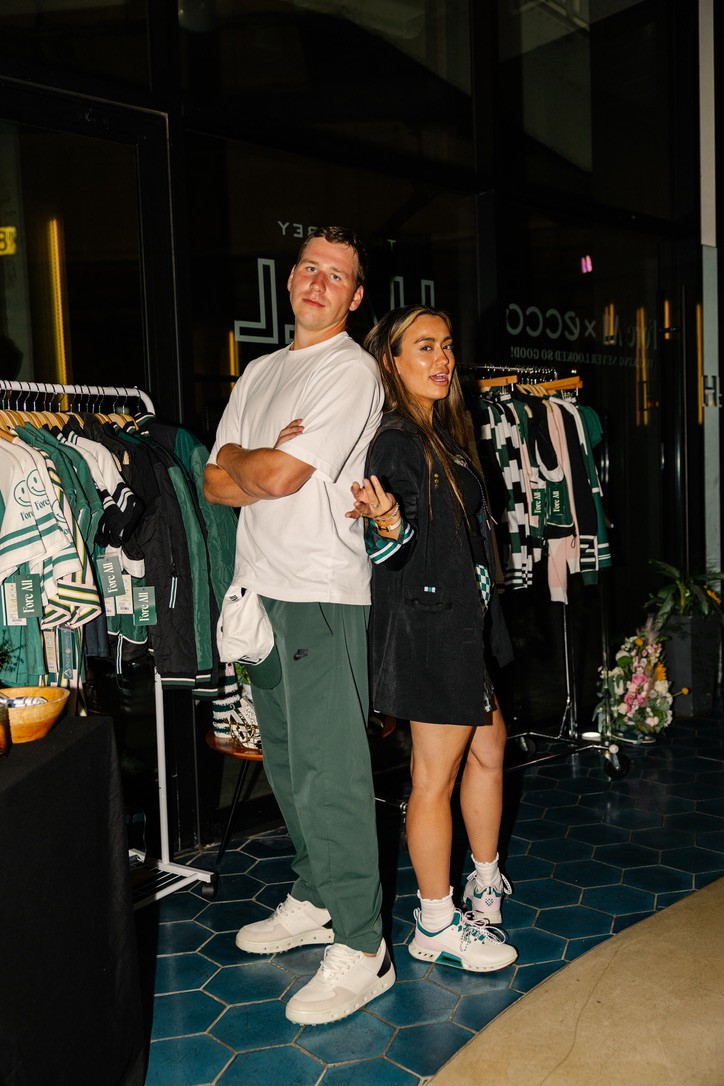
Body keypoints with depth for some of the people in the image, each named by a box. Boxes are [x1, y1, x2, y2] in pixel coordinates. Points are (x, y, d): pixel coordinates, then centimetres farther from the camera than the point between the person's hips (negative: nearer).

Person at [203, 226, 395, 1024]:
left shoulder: (350, 370, -6)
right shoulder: (260, 372, 19)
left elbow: (279, 476, -14)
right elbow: (216, 483, 12)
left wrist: (242, 462, 6)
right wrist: (267, 464, -7)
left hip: (324, 591, -8)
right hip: (261, 589, 8)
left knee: (330, 771, -6)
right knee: (287, 761, 16)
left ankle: (360, 949, 4)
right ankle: (314, 902, 32)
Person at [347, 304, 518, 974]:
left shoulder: (441, 432, 13)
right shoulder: (395, 440, -16)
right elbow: (391, 553, -19)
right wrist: (389, 525, -41)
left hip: (462, 621, 10)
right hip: (429, 624, -10)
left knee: (488, 748, 21)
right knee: (435, 778, 1)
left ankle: (486, 882, 40)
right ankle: (436, 926, 16)